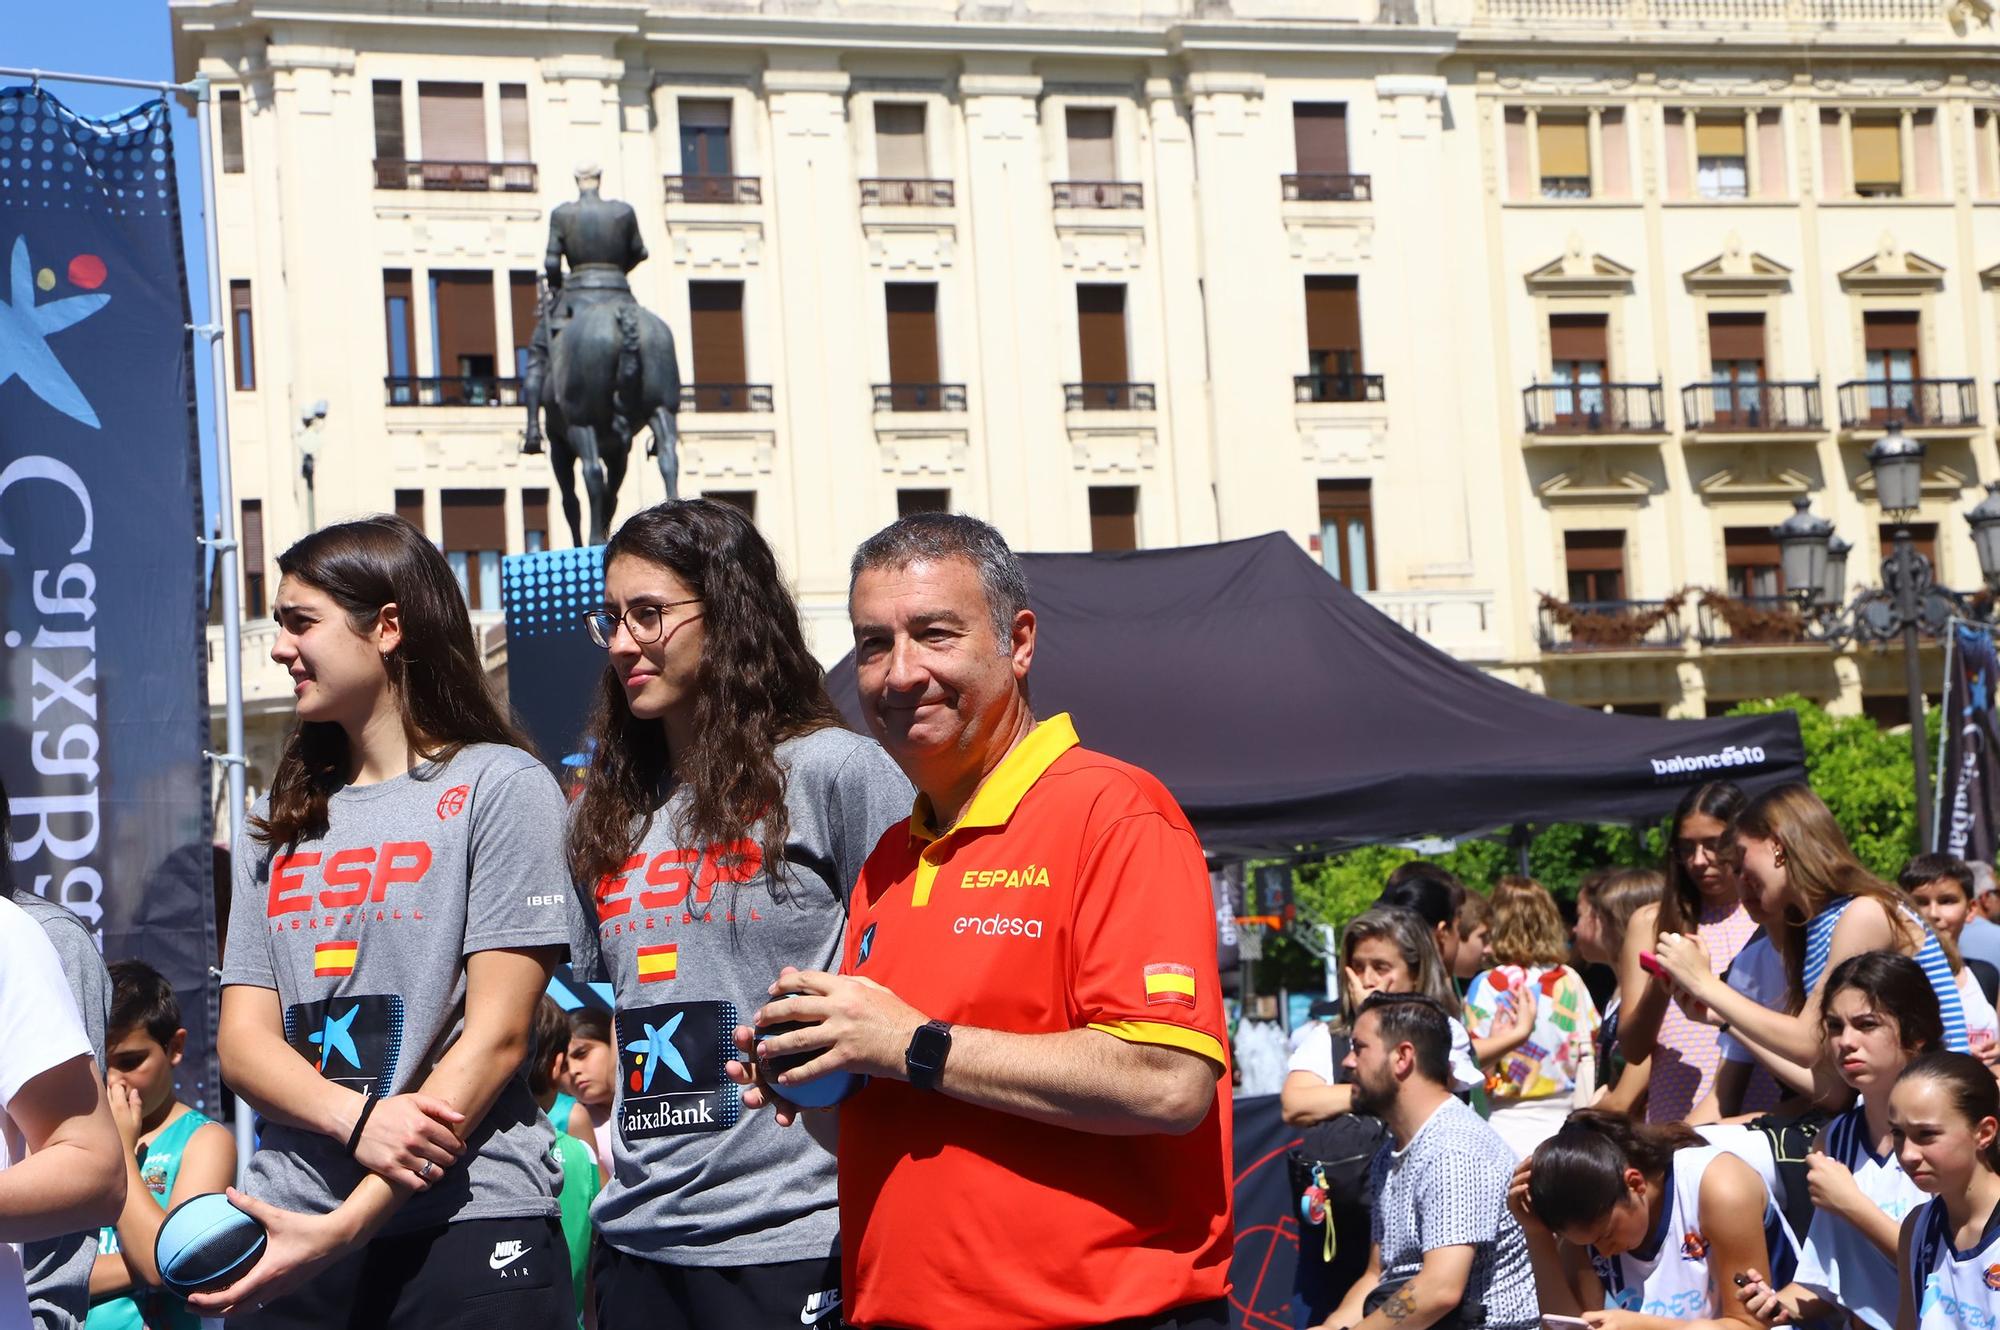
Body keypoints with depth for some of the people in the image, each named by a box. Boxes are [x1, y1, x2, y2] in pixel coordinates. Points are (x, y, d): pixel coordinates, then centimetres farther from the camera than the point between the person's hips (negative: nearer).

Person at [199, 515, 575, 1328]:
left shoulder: (499, 786, -2)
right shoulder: (277, 825, 15)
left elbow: (497, 1034, -9)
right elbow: (244, 1038, 7)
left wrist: (348, 1226, -15)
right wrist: (358, 1121, -14)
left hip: (468, 1225, -4)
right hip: (285, 1232, 5)